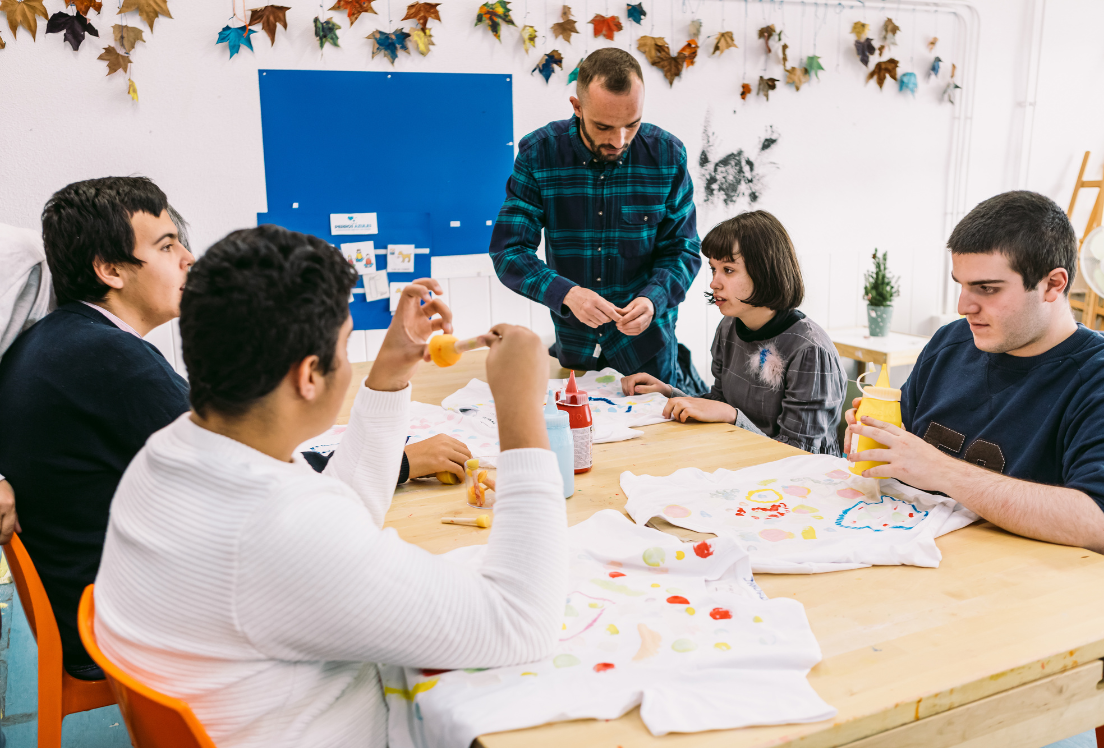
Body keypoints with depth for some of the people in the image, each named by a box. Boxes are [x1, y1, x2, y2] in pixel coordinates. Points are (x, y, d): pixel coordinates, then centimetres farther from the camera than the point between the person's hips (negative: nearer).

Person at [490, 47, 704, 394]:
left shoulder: (667, 155, -13)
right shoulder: (538, 153, -15)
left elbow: (682, 250, -7)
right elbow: (508, 250, -17)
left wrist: (653, 300, -28)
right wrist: (566, 293, -33)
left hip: (645, 339, -1)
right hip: (574, 339, 1)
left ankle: (681, 376, 45)